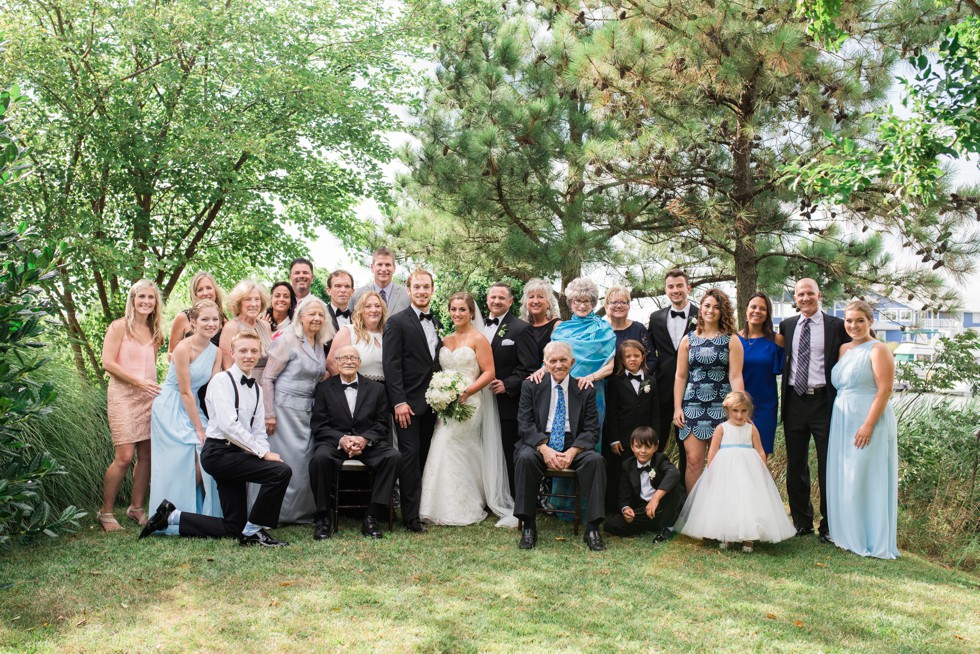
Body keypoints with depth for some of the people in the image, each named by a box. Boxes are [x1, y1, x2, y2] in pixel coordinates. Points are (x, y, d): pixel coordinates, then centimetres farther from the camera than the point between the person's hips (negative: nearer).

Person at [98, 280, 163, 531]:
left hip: (149, 397, 6)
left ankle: (136, 508, 17)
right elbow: (107, 363, -9)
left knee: (147, 455, 4)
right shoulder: (119, 327, -3)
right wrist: (138, 382, -13)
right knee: (124, 456, -11)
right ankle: (105, 512, 3)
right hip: (123, 395, -6)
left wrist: (154, 386, 6)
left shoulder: (155, 332, 14)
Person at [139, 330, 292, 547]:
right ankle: (253, 531, -9)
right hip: (218, 453, -8)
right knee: (281, 471, -24)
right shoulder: (222, 381, -9)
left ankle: (172, 516, 21)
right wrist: (263, 453, -19)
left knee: (233, 529, 8)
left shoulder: (257, 389, 15)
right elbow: (228, 425, -19)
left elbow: (259, 432, 15)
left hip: (234, 455, 8)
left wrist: (263, 451, -7)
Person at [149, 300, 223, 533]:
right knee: (183, 465, -10)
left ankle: (199, 513, 13)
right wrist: (199, 429, -14)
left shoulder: (215, 352, 4)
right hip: (170, 410, -7)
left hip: (191, 408, 7)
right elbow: (185, 392, -17)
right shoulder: (184, 348, -18)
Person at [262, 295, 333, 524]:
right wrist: (269, 414, -14)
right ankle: (283, 513, 10)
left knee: (307, 462, 8)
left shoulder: (319, 344, 13)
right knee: (289, 462, -3)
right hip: (286, 409, -7)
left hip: (309, 410, 7)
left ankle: (303, 512, 20)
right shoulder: (287, 340, -9)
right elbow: (267, 378, -10)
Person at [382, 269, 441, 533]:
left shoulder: (437, 323, 14)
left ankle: (424, 509, 15)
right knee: (410, 456, -4)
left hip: (431, 403, 6)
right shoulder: (397, 323, -5)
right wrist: (399, 402, -17)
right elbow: (391, 365, -11)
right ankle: (411, 516, 0)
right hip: (408, 403, -6)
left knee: (424, 457, 9)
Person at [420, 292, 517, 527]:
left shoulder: (478, 339, -3)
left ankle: (462, 509, 0)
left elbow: (489, 373, -8)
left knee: (452, 448, -13)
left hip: (469, 402, -6)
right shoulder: (445, 340, 16)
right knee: (445, 449, 0)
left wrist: (466, 392, -18)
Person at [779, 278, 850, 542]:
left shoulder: (836, 326, -1)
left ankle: (829, 524, 16)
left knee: (828, 466, 4)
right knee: (795, 466, 11)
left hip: (824, 401, -3)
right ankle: (802, 522, 24)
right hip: (794, 401, 4)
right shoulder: (786, 325, 10)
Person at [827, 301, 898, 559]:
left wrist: (869, 425, -21)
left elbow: (885, 390, -15)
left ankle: (871, 541, 8)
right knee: (843, 478, 11)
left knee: (864, 478, -3)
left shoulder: (878, 350, -9)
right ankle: (848, 534, 22)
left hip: (868, 422, -8)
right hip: (842, 422, 8)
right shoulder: (844, 349, 14)